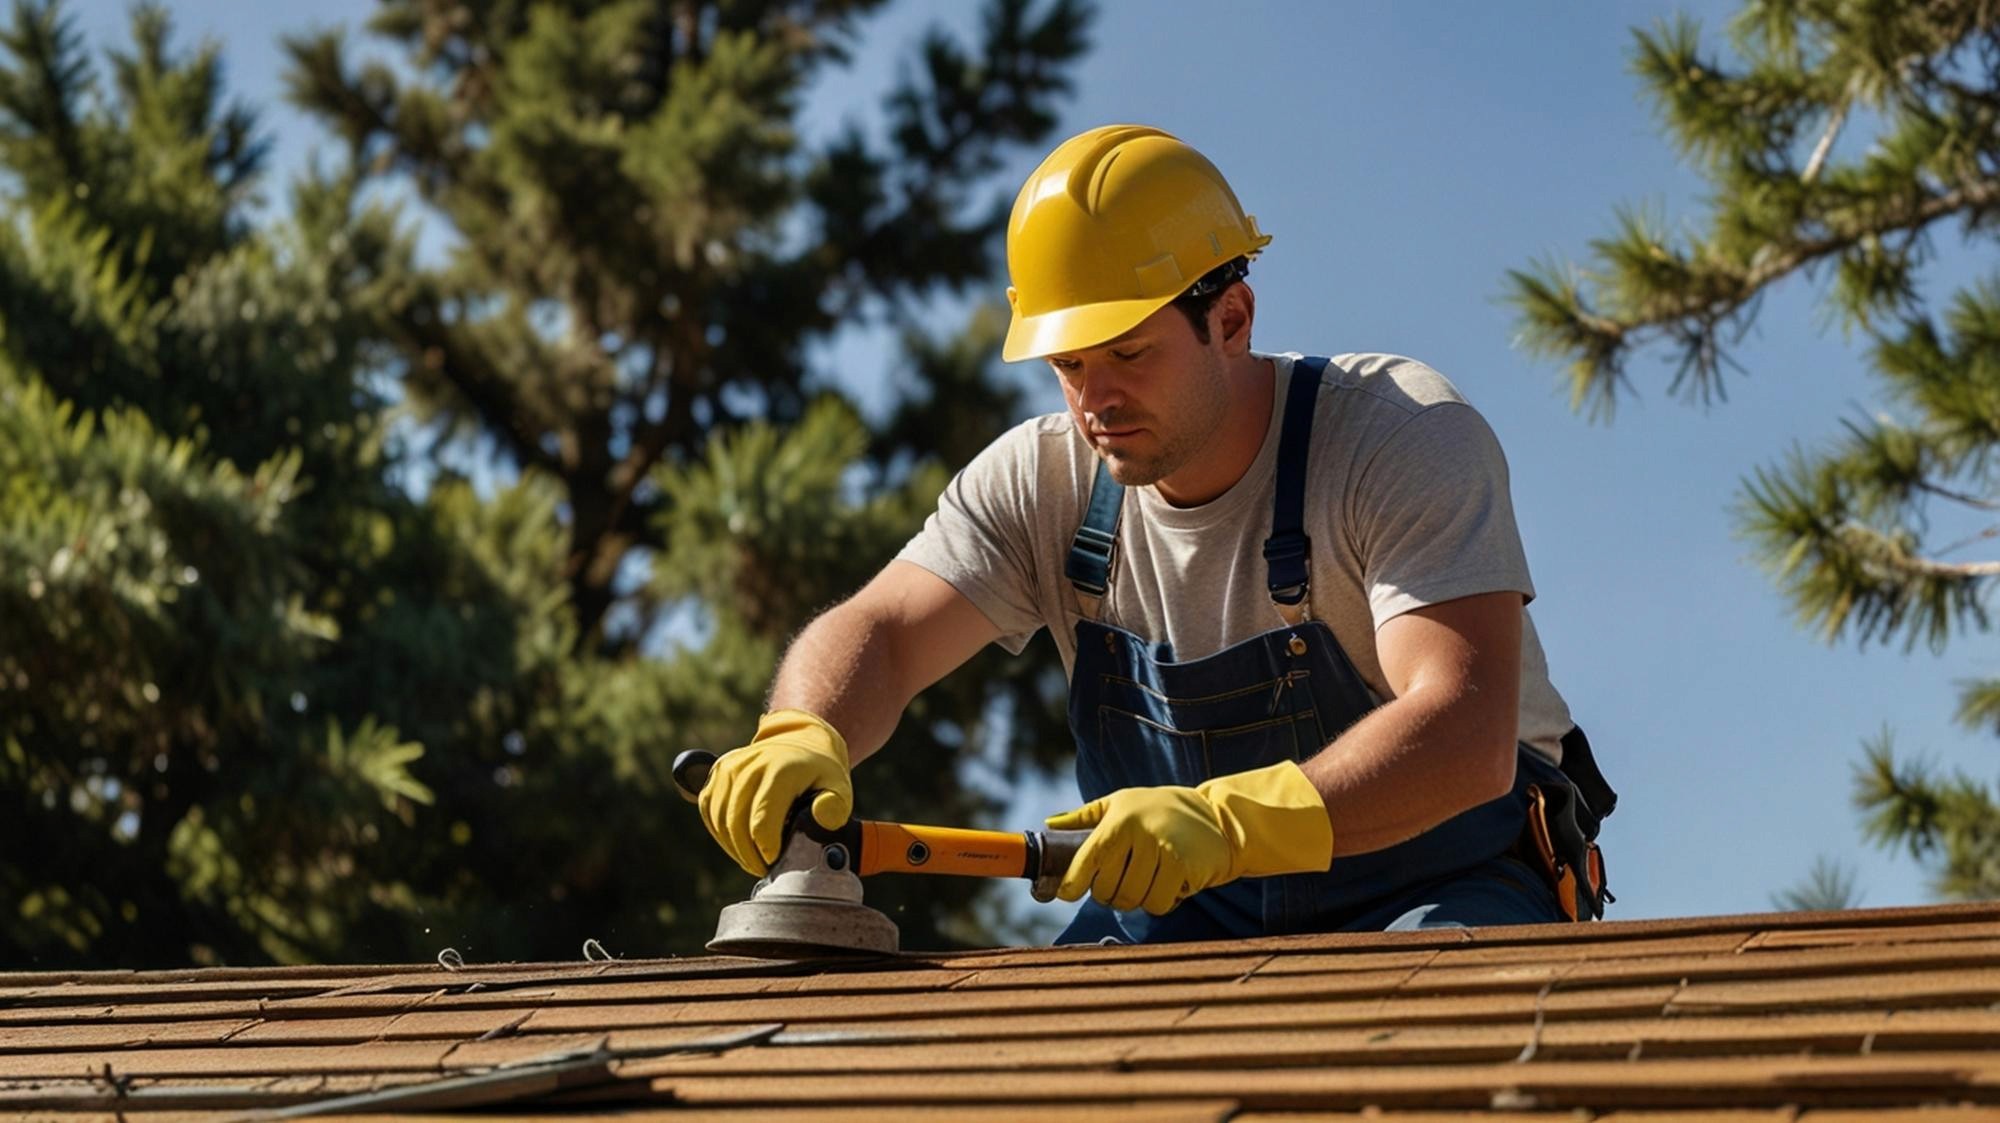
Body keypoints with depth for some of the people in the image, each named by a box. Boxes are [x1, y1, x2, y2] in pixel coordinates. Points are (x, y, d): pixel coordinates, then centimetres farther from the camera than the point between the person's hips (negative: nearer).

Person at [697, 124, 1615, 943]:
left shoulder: (1409, 438, -18)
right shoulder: (1045, 480, -1)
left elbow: (1466, 739, -30)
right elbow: (879, 635, -9)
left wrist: (1227, 821, -47)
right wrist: (803, 737, -35)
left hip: (1449, 892, -4)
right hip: (1188, 922, 4)